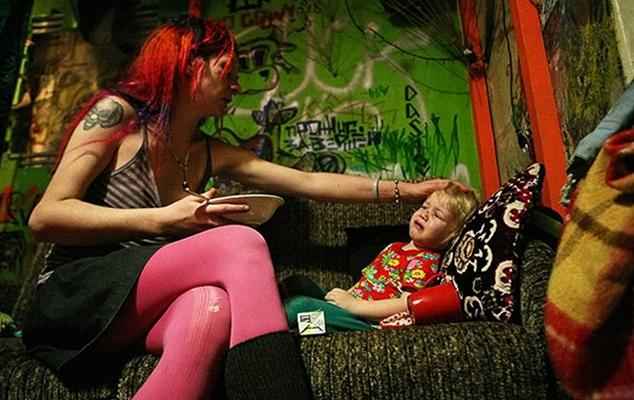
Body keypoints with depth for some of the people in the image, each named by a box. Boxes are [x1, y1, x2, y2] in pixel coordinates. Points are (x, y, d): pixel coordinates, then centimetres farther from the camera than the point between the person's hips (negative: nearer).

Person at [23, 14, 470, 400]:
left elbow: (310, 182, 11)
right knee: (243, 241, -25)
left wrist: (405, 190, 11)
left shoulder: (214, 154, 12)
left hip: (145, 311, 5)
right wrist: (162, 219, -18)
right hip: (75, 293, -4)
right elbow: (45, 217, -9)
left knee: (213, 308, -34)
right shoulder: (117, 113, -3)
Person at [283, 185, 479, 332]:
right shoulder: (394, 248, 20)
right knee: (298, 283, 6)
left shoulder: (426, 261, -8)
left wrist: (352, 304, -20)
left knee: (298, 305, -25)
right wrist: (345, 295, 5)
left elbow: (406, 306, -21)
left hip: (369, 322, -9)